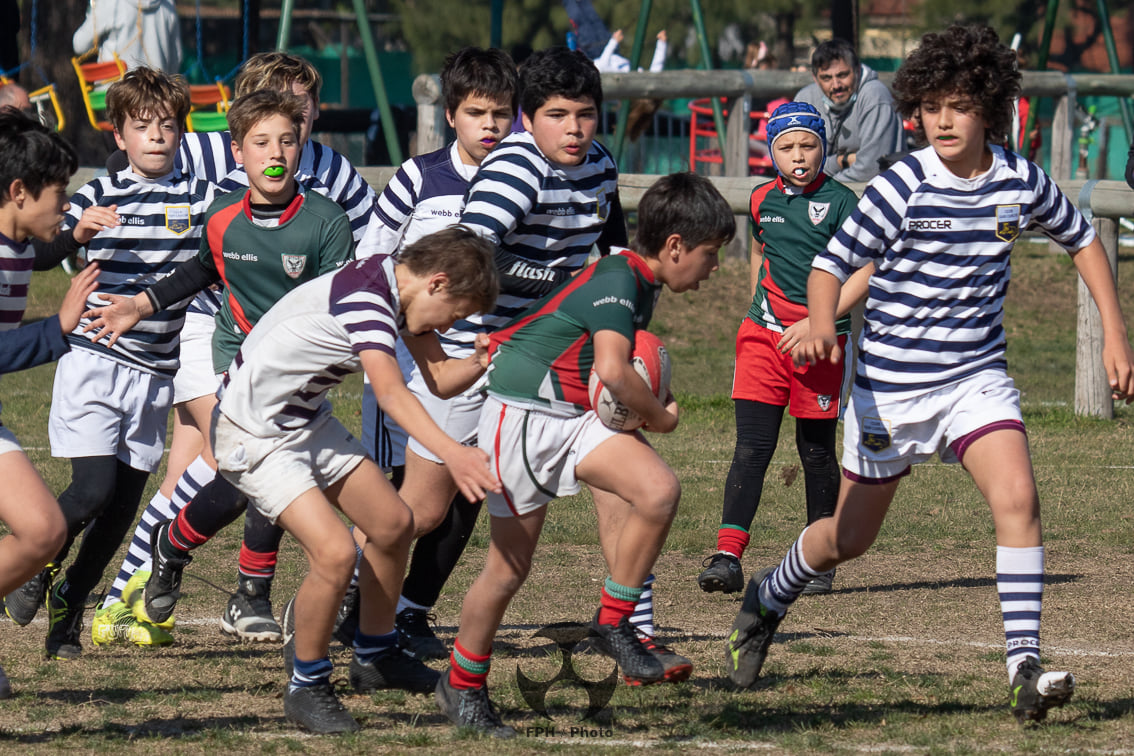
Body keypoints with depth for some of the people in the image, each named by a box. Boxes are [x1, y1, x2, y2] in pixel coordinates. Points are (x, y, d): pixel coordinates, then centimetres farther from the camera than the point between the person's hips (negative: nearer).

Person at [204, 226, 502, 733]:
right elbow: (391, 394, -44)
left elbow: (441, 379, 6)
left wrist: (483, 360, -15)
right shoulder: (364, 297, -29)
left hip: (310, 421, 10)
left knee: (393, 525, 14)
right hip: (256, 433, -10)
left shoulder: (398, 290, 1)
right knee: (334, 554, -21)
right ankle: (307, 688, 0)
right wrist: (451, 454, -57)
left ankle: (374, 658, 33)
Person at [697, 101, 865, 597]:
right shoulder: (762, 201, 8)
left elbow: (864, 274, -12)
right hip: (765, 334, 3)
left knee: (817, 451, 6)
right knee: (751, 448, -7)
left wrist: (817, 323, -18)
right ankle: (727, 556, -14)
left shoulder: (840, 202, -7)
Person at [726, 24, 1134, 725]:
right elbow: (832, 262, -14)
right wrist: (821, 327, -36)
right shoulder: (903, 187, -16)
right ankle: (769, 598, 43)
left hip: (978, 376, 2)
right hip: (891, 383, -2)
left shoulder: (1021, 181, -4)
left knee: (1017, 496, -22)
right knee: (850, 537, 11)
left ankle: (1026, 670, -23)